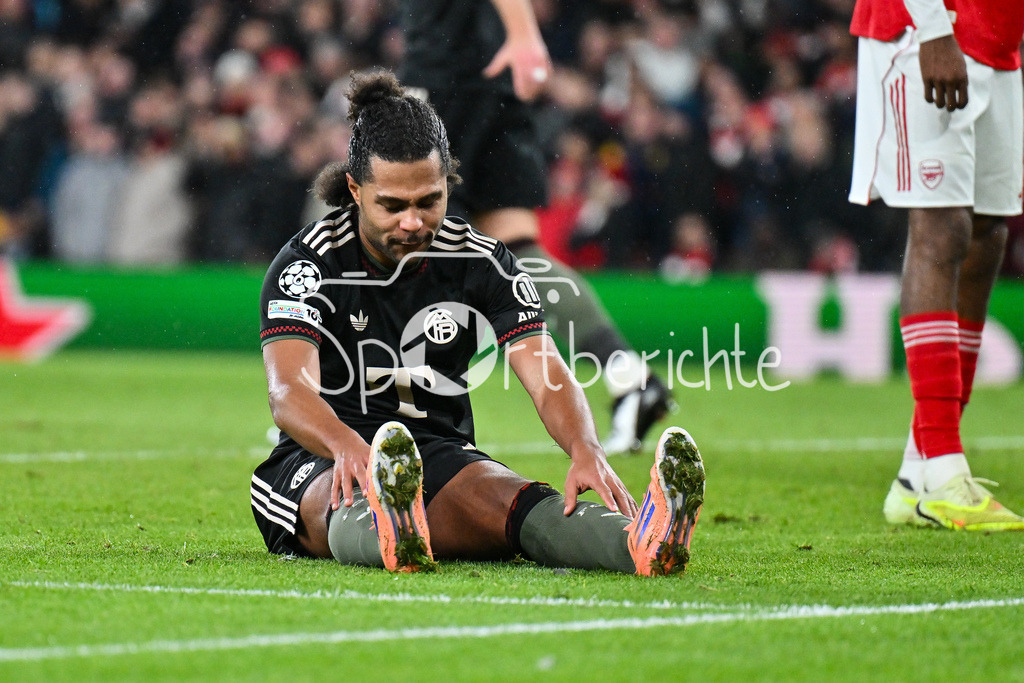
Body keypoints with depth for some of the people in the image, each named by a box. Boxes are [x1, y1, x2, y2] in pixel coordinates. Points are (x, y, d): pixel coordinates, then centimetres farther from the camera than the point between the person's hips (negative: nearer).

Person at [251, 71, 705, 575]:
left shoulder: (480, 262, 2)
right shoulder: (308, 262, -7)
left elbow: (548, 378, -9)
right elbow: (289, 390, -22)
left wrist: (586, 451, -32)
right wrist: (346, 446, -46)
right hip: (319, 462, -2)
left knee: (504, 497, -32)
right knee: (351, 495, -39)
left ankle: (641, 542, -63)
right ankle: (387, 532, -77)